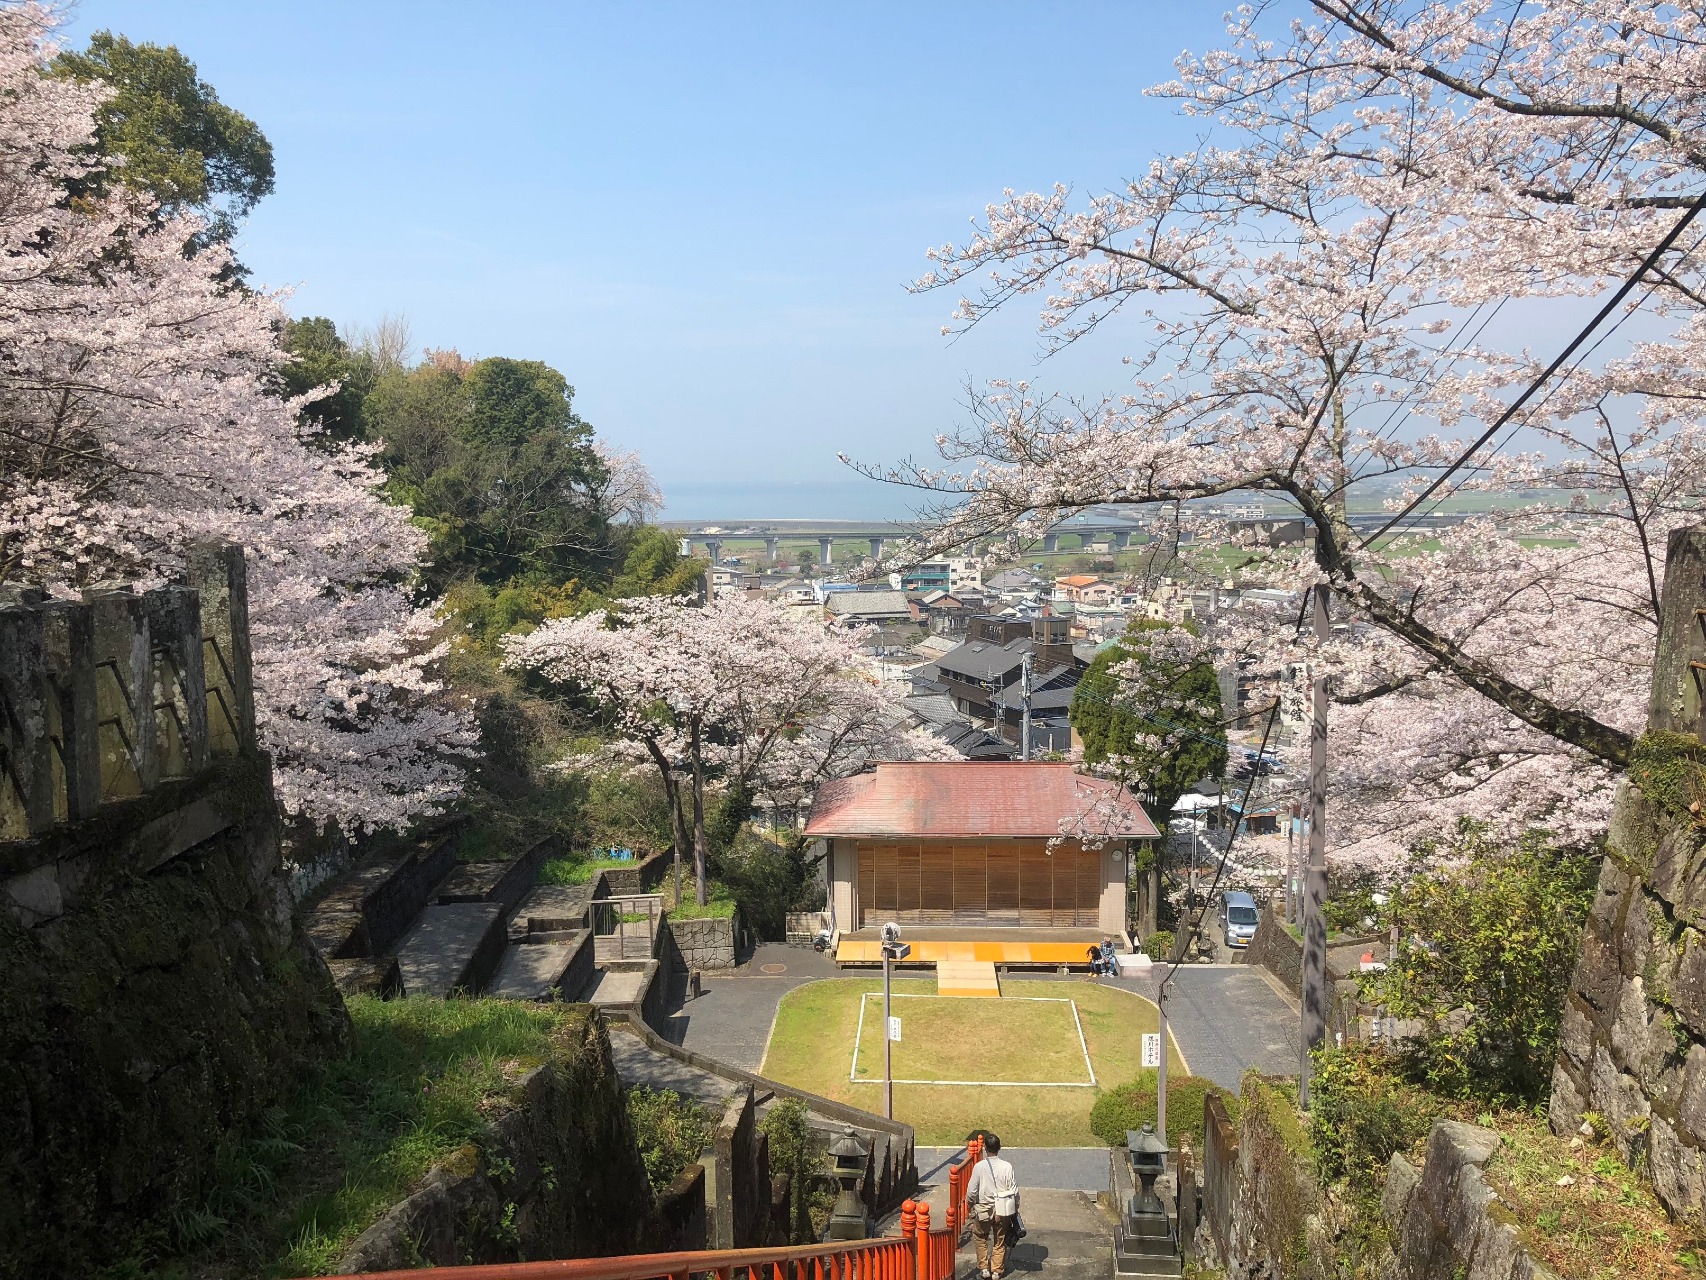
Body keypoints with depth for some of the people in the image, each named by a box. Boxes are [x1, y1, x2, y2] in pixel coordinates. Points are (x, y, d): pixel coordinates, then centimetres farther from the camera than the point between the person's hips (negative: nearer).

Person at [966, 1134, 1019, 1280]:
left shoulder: (979, 1166, -15)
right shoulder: (1007, 1167, -13)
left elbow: (972, 1191, -10)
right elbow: (1014, 1191, -7)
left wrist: (970, 1203, 11)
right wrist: (1015, 1208, 9)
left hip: (983, 1209, -1)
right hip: (1002, 1210, 1)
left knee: (980, 1238, 22)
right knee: (999, 1242, 17)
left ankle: (984, 1268, 21)